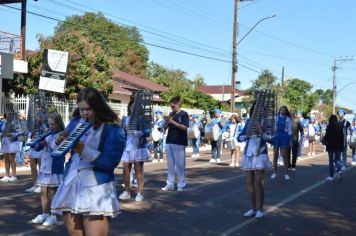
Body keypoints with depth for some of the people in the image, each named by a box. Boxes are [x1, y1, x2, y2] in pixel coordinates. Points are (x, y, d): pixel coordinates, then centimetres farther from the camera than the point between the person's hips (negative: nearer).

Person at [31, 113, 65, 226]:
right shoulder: (48, 135, 14)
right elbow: (37, 148, 13)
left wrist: (46, 144, -30)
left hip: (55, 168, -7)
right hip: (44, 167, 7)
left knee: (52, 192, -2)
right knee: (43, 192, 10)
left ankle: (53, 216, 6)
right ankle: (44, 214, 20)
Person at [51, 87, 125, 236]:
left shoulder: (112, 130, -7)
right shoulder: (75, 123, 9)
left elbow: (110, 162, -17)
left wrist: (83, 150, -26)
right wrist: (59, 142, -10)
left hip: (97, 190, -5)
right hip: (70, 186, 5)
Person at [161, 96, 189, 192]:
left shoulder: (184, 114, -4)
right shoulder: (171, 114, 13)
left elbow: (184, 127, -13)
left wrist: (173, 122, -19)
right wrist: (166, 121, -5)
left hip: (179, 143, -6)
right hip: (169, 142, 6)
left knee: (180, 164, -1)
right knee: (170, 164, 9)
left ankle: (181, 185, 5)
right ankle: (170, 184, 15)